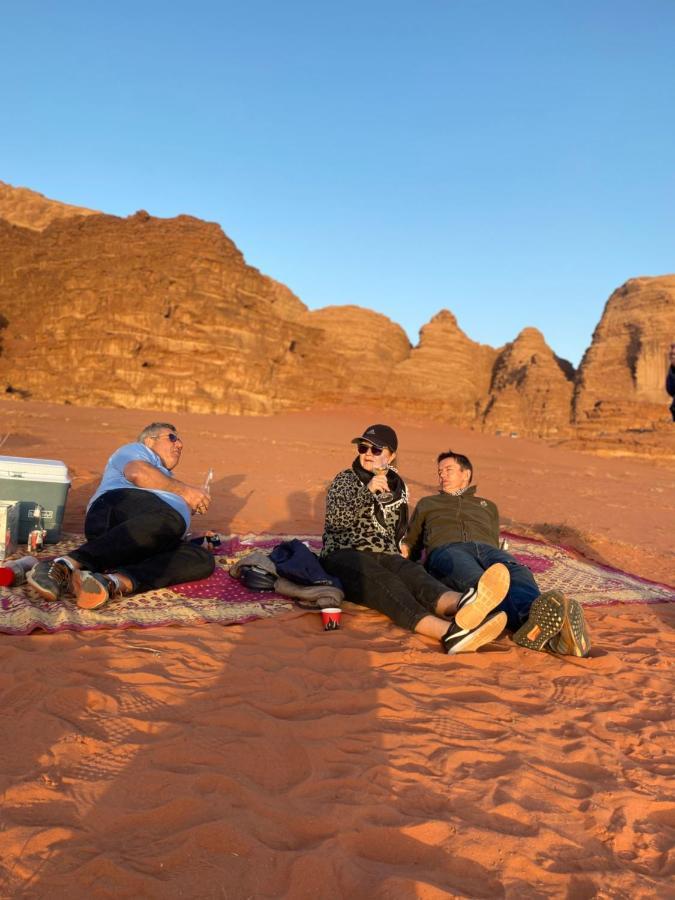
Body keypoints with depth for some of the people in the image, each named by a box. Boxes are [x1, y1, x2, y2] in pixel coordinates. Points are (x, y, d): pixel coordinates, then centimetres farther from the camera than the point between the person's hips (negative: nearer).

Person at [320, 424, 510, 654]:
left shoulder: (399, 487, 20)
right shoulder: (345, 479, 9)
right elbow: (336, 520, -10)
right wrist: (367, 491, -20)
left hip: (385, 558, 4)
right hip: (345, 557, -3)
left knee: (412, 574, -33)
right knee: (385, 582, -38)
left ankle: (459, 605, -70)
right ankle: (448, 631, -68)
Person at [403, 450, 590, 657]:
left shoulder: (488, 506, 40)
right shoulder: (427, 503, 40)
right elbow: (411, 545, 35)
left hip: (486, 547, 2)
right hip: (446, 550, -2)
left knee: (517, 572, -38)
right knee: (478, 582, -42)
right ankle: (529, 619, -73)